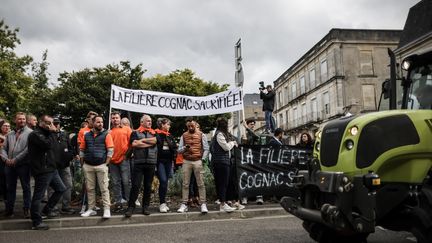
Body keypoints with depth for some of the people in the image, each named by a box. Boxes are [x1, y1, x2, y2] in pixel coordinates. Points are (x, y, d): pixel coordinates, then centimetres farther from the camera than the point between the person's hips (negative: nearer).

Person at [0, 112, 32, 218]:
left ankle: (27, 209, 9)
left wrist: (16, 159, -14)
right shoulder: (9, 134, 15)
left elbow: (28, 148, -13)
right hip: (9, 165, 5)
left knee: (26, 187, 2)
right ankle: (9, 209, 21)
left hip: (23, 164, -5)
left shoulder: (30, 132, -3)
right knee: (10, 188, 12)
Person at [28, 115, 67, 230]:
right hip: (42, 171, -10)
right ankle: (36, 222, 6)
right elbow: (48, 144, -25)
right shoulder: (35, 134, -11)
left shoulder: (46, 134, 19)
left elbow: (53, 146, 16)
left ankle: (47, 209, 29)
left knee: (61, 188, 16)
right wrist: (52, 132, -15)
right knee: (38, 196, -2)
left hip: (51, 169, 10)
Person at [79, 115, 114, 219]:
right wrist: (83, 164, 7)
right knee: (90, 188, 10)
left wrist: (106, 164, -9)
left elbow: (110, 150, -5)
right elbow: (82, 150, 13)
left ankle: (106, 209, 1)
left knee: (104, 189, -3)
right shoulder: (87, 135, 10)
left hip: (101, 165, -4)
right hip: (88, 166, 4)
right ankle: (91, 209, 19)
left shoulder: (106, 134, -1)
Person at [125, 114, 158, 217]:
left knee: (148, 186, 8)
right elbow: (134, 144, -10)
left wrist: (141, 140, -5)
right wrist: (149, 143, -4)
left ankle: (146, 207, 17)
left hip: (151, 163, 3)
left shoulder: (154, 133, 14)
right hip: (138, 163, -2)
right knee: (135, 185, -4)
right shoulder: (135, 133, 7)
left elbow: (154, 140, -8)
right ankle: (131, 207, 5)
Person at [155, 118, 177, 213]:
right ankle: (162, 203, -5)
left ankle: (163, 202, 16)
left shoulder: (170, 136, 16)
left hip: (168, 161, 6)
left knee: (165, 182, 8)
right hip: (160, 161, -6)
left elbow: (174, 148, 17)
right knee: (163, 181, -13)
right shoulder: (156, 134, -4)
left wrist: (173, 160, 8)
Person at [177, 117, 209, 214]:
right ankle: (184, 204, 7)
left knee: (201, 184, -3)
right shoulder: (183, 136, 11)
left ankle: (203, 204, -1)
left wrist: (203, 159, -7)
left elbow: (206, 149, 5)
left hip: (198, 161, -2)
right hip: (186, 161, 2)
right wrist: (185, 148, -12)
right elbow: (179, 150, 9)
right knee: (185, 184, 3)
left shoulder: (201, 135, 6)